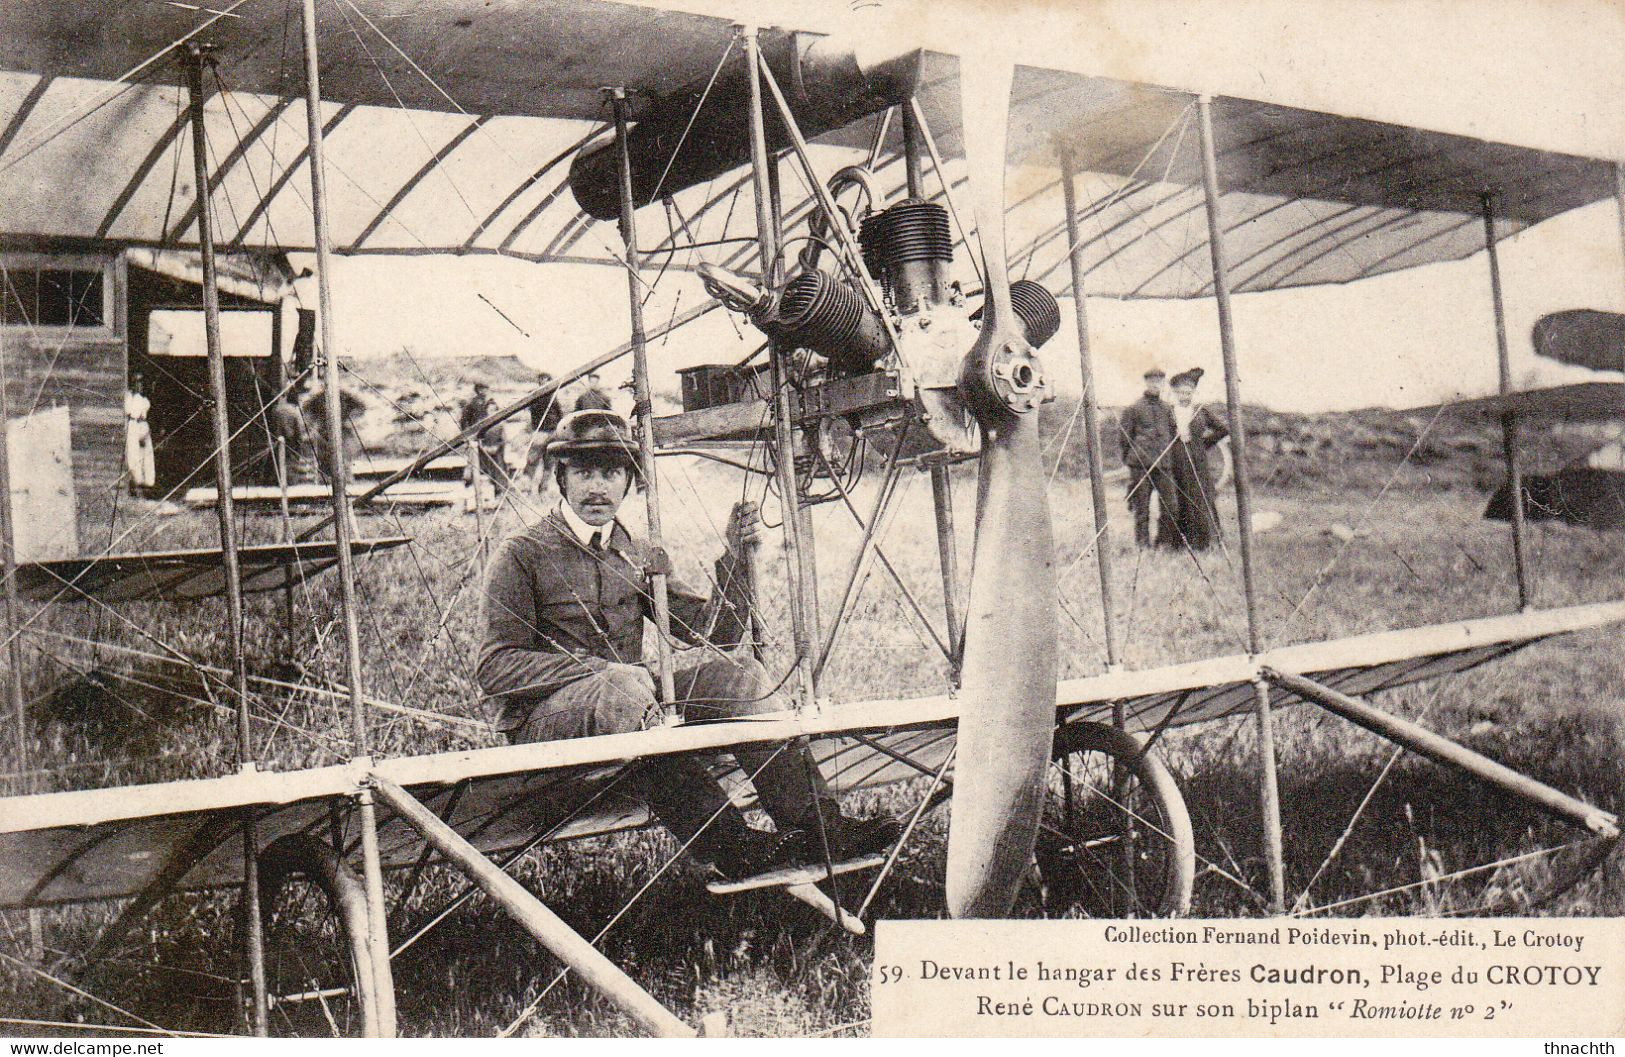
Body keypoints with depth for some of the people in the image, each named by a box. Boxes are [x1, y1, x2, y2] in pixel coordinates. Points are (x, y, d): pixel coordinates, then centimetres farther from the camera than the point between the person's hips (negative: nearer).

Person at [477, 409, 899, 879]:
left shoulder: (636, 555, 16)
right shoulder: (522, 555, -2)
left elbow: (717, 632, 11)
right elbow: (495, 668, -11)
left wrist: (736, 560, -6)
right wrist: (599, 668, -22)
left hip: (625, 701, 6)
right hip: (541, 721, -5)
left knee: (735, 672, -17)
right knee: (623, 686, -38)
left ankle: (821, 825, -26)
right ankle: (729, 846, -41)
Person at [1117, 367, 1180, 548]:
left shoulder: (1167, 408, 15)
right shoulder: (1133, 408, 2)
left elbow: (1173, 433, 25)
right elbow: (1122, 437, 4)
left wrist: (1167, 455, 17)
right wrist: (1133, 456, 3)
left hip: (1164, 465, 4)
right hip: (1141, 465, -4)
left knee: (1171, 506, -1)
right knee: (1141, 508, -1)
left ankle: (1164, 543, 11)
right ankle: (1143, 546, 5)